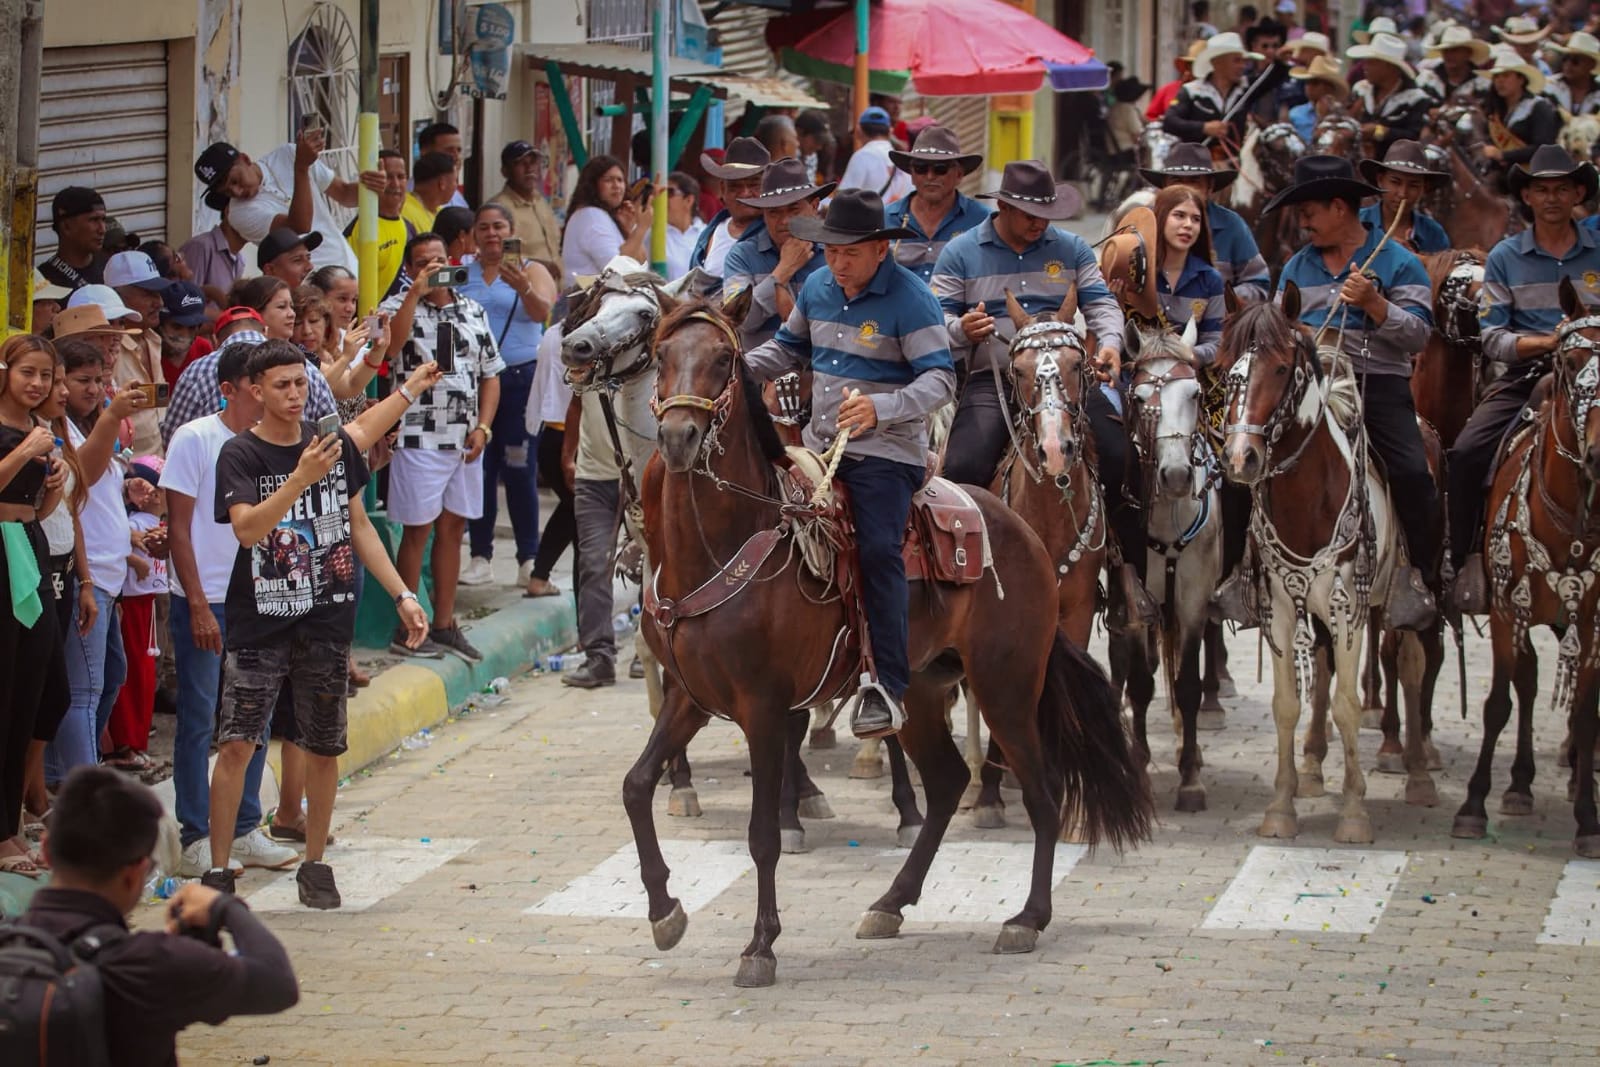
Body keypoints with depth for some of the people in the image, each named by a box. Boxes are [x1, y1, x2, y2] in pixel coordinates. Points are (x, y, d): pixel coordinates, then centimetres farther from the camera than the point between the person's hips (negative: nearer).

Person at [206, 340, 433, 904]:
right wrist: (300, 478, -33)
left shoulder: (335, 444, 5)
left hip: (328, 620, 4)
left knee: (324, 748, 7)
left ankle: (315, 865, 21)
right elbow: (247, 529, -23)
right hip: (260, 621, -4)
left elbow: (359, 526, 15)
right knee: (236, 745, -10)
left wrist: (402, 594, 12)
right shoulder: (240, 454, -7)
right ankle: (217, 870, -2)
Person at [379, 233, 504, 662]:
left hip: (465, 442, 5)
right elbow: (391, 344, -26)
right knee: (418, 531, -2)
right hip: (419, 438, -5)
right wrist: (417, 291, -26)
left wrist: (482, 427, 2)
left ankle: (444, 624, 18)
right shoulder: (399, 307, -3)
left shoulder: (473, 312, 12)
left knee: (452, 529, 10)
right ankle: (406, 629, 4)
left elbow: (490, 375, 14)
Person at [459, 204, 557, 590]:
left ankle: (529, 558, 1)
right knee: (479, 468, 2)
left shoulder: (532, 271, 3)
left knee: (520, 470, -4)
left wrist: (523, 288, -33)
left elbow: (542, 311, -15)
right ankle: (480, 555, 6)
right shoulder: (462, 275, 11)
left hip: (521, 377, -2)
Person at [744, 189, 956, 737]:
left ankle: (890, 686, -21)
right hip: (820, 445, 7)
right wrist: (740, 366, 3)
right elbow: (791, 347, 23)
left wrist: (881, 408, -36)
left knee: (878, 549, -22)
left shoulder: (910, 299, -14)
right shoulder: (817, 288, 7)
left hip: (886, 452, -7)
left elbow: (940, 379, -19)